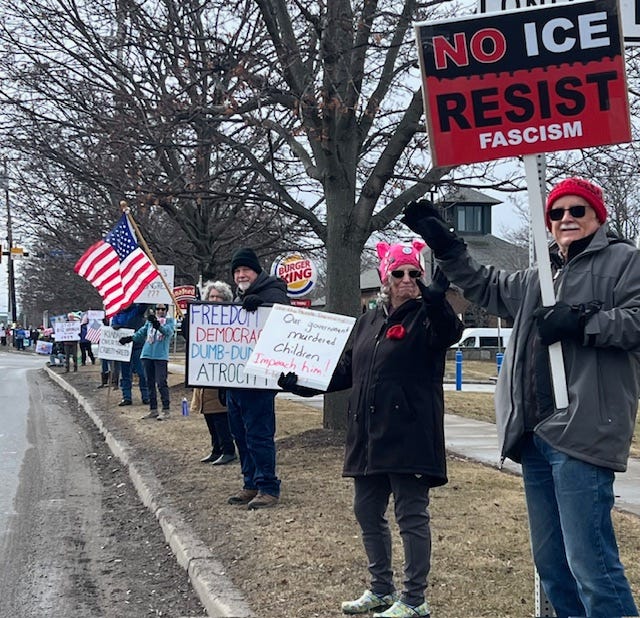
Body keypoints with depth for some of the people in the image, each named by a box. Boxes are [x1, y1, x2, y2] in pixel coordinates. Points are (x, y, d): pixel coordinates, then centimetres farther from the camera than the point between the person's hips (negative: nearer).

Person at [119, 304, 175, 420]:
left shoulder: (169, 321, 5)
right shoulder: (150, 320, 18)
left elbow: (168, 331, -14)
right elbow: (142, 332, 22)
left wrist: (157, 324, -31)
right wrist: (130, 338, 7)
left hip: (161, 356, -5)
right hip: (147, 355, 5)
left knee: (161, 383, -10)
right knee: (150, 383, 8)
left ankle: (166, 410, -6)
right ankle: (153, 410, 15)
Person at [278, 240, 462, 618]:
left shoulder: (426, 317, -6)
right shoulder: (369, 321, 14)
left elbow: (450, 332, -30)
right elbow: (346, 370, 20)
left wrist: (436, 299, -49)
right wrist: (303, 383, 10)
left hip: (410, 435, -8)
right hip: (369, 437, 8)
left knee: (411, 515, -1)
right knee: (368, 512, 15)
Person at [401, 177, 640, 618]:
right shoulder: (539, 279, 26)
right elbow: (486, 285, 37)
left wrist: (580, 322, -18)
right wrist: (445, 244, 28)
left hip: (581, 434, -9)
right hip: (535, 435, 9)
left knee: (590, 562, -13)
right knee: (551, 562, 13)